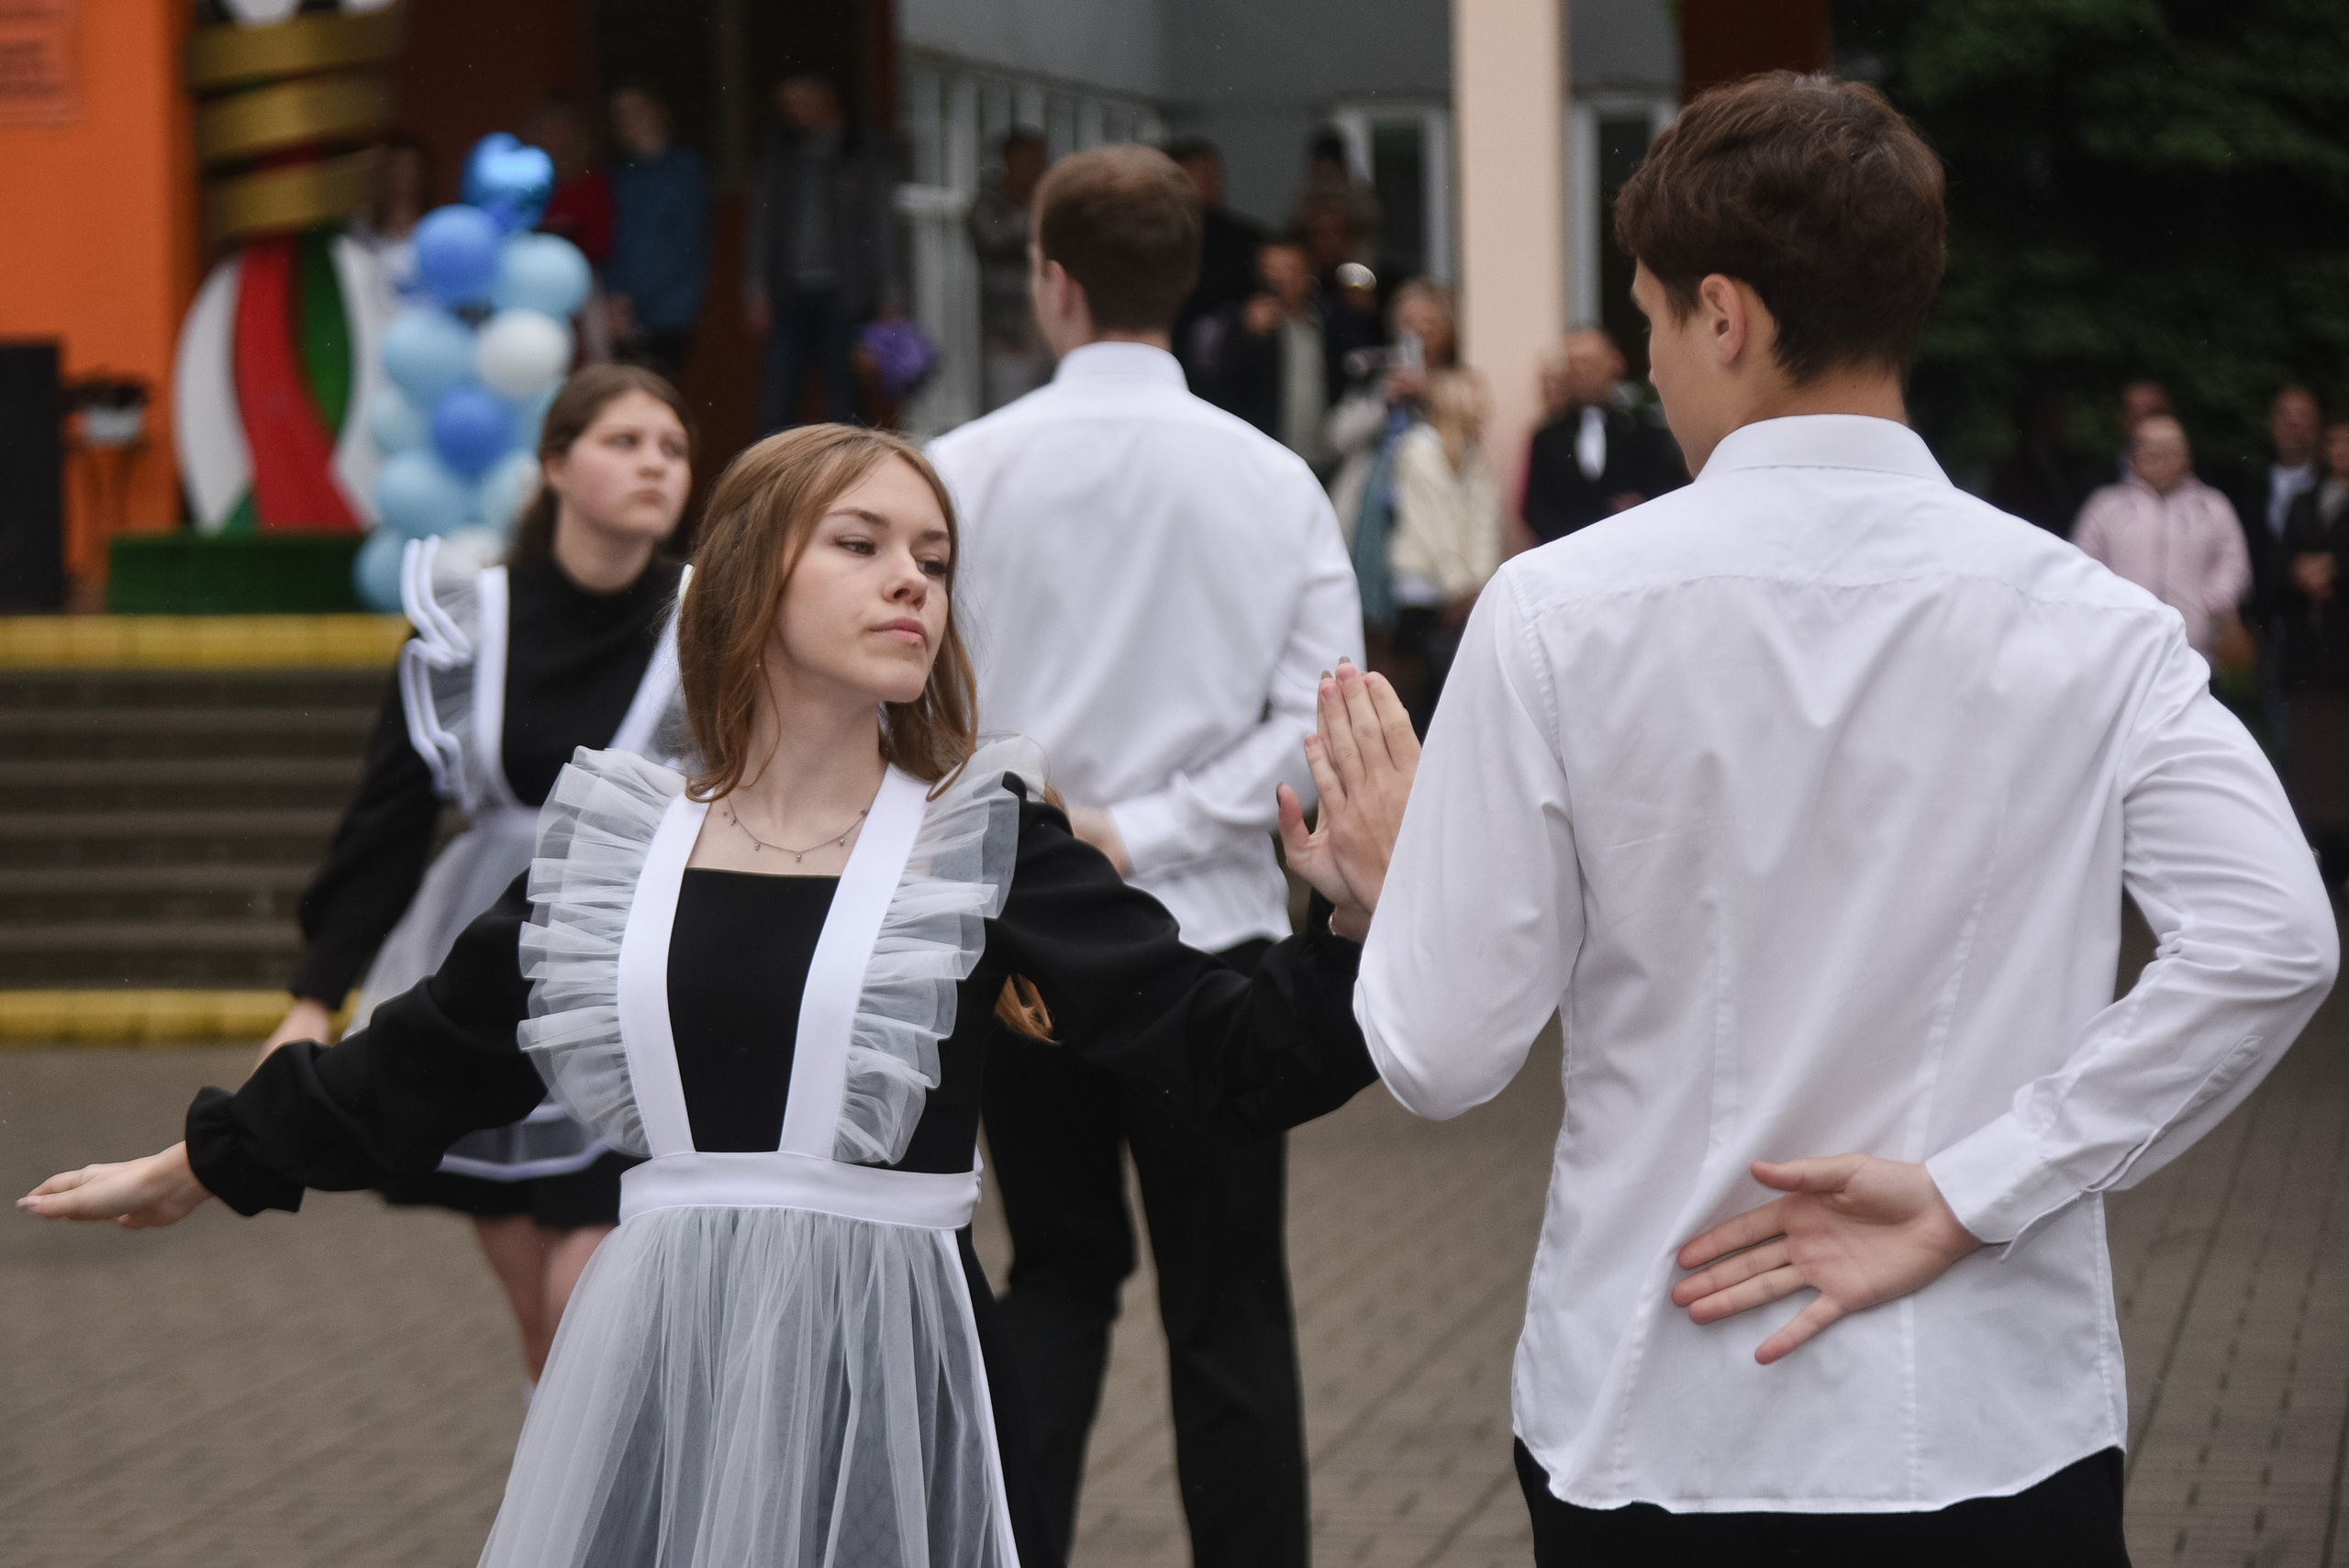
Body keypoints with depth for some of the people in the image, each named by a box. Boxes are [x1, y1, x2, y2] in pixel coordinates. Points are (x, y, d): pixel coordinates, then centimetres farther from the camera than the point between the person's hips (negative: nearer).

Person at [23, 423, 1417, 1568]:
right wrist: (197, 1167, 30)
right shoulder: (621, 836, 7)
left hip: (889, 1370, -2)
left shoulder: (985, 839, 0)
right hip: (659, 1370, 3)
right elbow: (429, 1056, 21)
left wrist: (1361, 918, -25)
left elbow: (1227, 1057, -7)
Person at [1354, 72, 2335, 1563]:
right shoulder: (2091, 627, -4)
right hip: (2004, 1434, 1)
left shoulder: (1559, 614, -9)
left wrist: (1385, 885, 13)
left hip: (1652, 1437, 0)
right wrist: (1964, 1195, -12)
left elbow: (1445, 1056, -7)